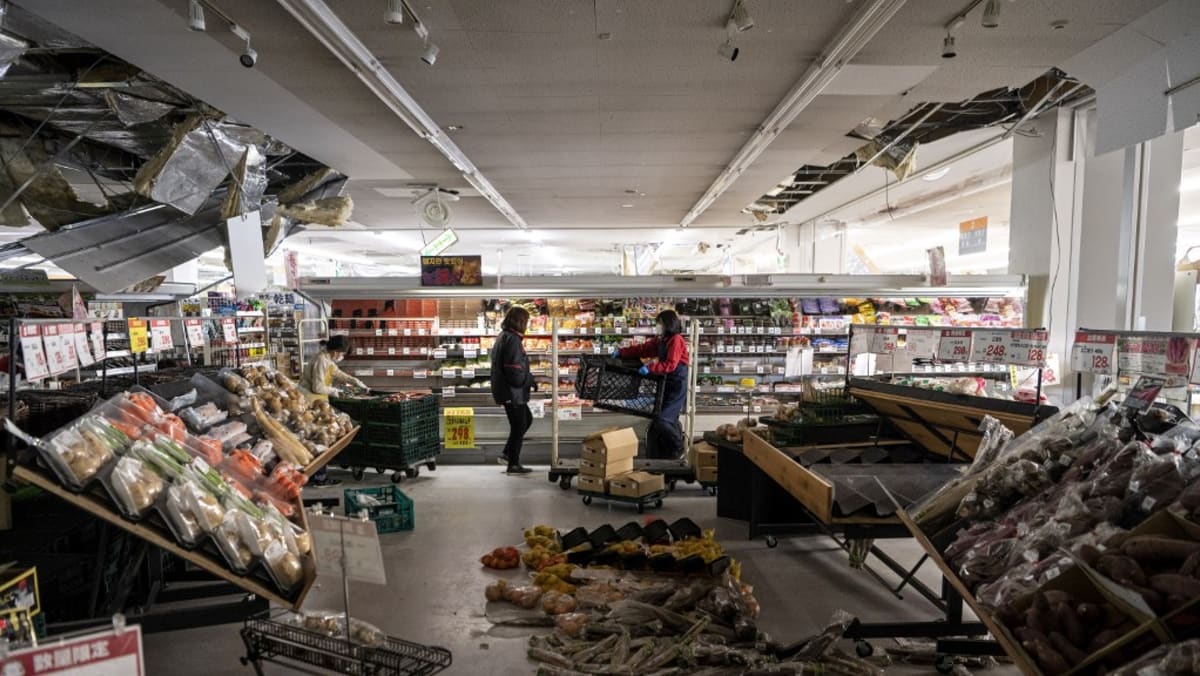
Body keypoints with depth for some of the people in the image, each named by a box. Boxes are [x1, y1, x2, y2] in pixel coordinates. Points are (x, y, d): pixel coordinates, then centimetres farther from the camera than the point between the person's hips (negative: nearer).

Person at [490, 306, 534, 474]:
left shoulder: (503, 336, 11)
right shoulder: (512, 340, -21)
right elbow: (516, 373, -25)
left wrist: (528, 379, 12)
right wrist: (531, 380, -9)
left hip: (504, 389, 10)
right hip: (512, 392, -10)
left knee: (526, 419, 21)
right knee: (518, 426, 3)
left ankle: (508, 453, 24)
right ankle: (514, 464, 15)